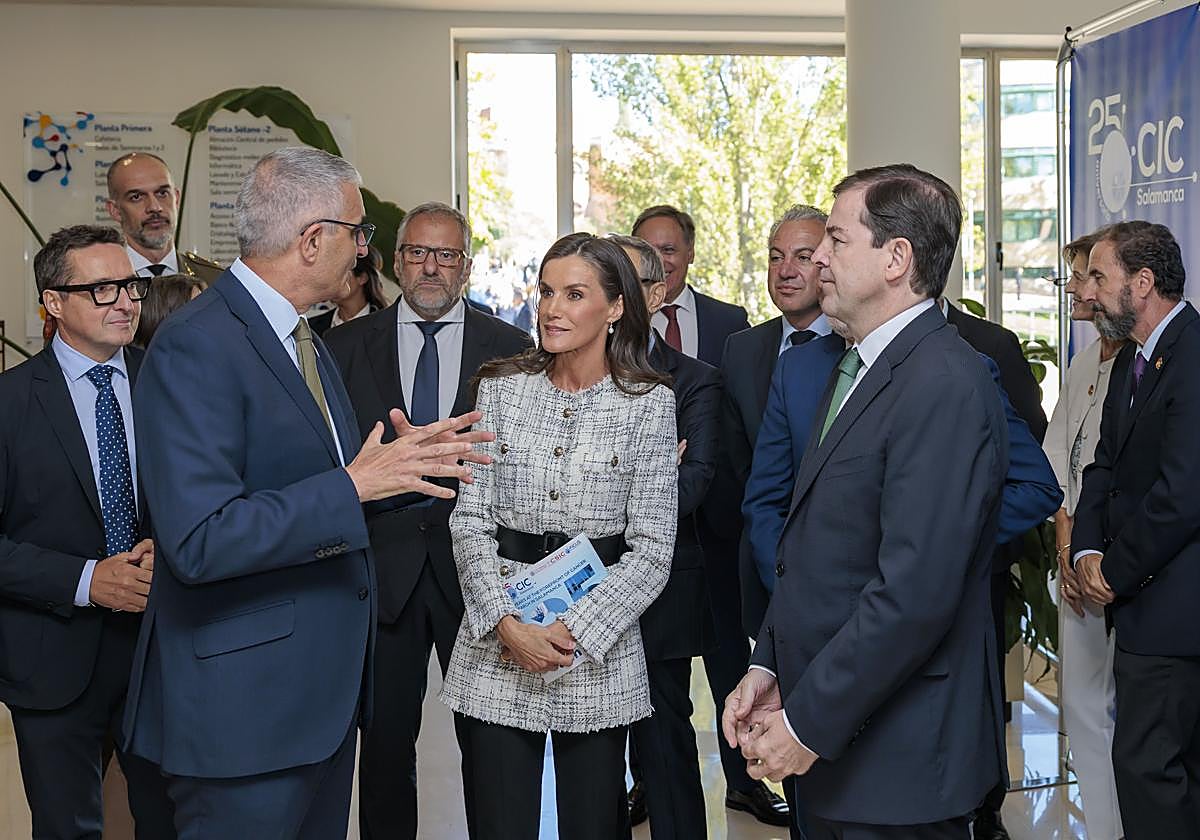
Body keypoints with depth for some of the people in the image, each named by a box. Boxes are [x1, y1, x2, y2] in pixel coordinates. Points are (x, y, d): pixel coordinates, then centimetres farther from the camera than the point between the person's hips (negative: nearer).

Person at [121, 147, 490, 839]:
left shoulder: (304, 342, 13)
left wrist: (407, 458, 5)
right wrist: (351, 486, -24)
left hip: (323, 685, 9)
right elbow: (200, 541, -27)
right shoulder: (196, 349, -19)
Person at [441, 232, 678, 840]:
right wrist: (505, 623, -13)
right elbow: (470, 520, 0)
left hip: (600, 650, -1)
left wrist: (577, 630, -15)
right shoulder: (501, 388, 2)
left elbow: (651, 548, -5)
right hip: (497, 645, 1)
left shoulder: (649, 403, -3)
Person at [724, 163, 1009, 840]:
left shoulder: (945, 384, -20)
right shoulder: (861, 369, 13)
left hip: (896, 758, -9)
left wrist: (808, 723, -20)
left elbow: (915, 593, -26)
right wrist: (770, 667, 6)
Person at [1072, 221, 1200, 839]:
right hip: (1148, 599, 10)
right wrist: (1087, 551, -2)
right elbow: (1104, 467, 15)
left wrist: (1116, 571, -12)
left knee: (1145, 760, -6)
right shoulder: (1131, 361, 15)